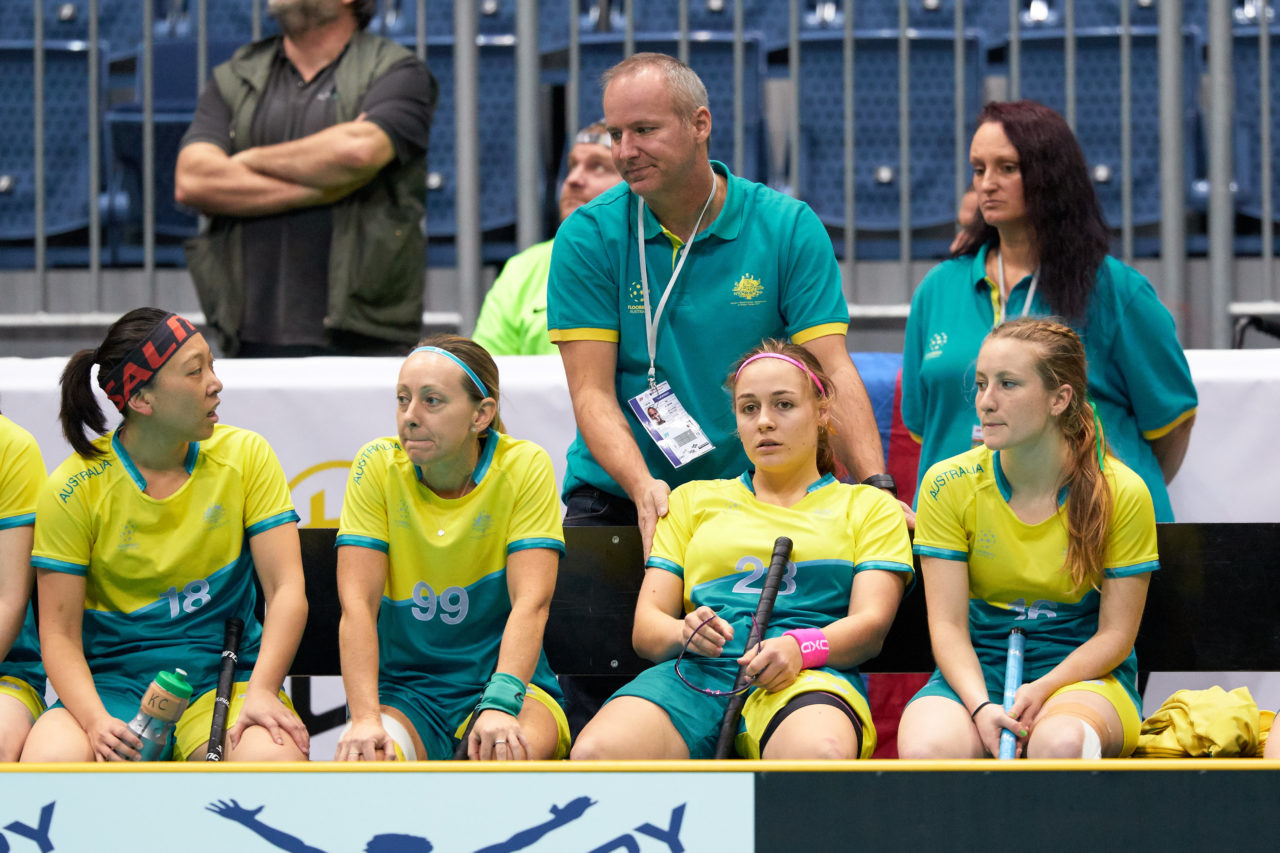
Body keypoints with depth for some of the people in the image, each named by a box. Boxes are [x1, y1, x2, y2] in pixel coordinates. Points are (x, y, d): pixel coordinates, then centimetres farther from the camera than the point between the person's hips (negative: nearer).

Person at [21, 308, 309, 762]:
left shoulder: (245, 456, 2)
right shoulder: (74, 488, -4)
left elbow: (287, 589, -5)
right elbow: (60, 634, -4)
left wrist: (260, 692, -22)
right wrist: (96, 720, -24)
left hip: (224, 675, 1)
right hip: (111, 681, -1)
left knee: (275, 757, -34)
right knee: (51, 759, -35)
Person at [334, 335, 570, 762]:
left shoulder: (525, 467, -6)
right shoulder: (378, 466, -3)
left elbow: (530, 603, -15)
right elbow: (357, 603, -10)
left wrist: (500, 705, -32)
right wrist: (365, 718, -25)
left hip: (507, 682, -1)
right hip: (402, 688, 1)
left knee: (509, 751, -35)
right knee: (359, 759, -32)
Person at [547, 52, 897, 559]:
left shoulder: (789, 228, -1)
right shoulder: (587, 237, -1)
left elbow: (831, 374, -6)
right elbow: (592, 392, -7)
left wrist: (875, 486, -21)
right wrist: (643, 487, -25)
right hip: (616, 500, 0)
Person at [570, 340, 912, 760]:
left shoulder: (868, 505, 25)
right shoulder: (693, 500, 32)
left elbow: (870, 624, 8)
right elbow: (645, 627, 20)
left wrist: (800, 647, -16)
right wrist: (683, 632, -6)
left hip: (807, 677, -2)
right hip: (696, 673, 2)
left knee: (819, 754, -44)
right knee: (595, 753, -35)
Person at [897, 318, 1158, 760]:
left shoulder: (1121, 493, -6)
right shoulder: (949, 485, -2)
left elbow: (1115, 634, -3)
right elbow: (948, 625, -5)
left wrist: (1041, 690, -21)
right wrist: (981, 707, -24)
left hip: (1084, 672, -1)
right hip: (976, 672, 1)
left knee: (1060, 740, -39)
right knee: (926, 748, -35)